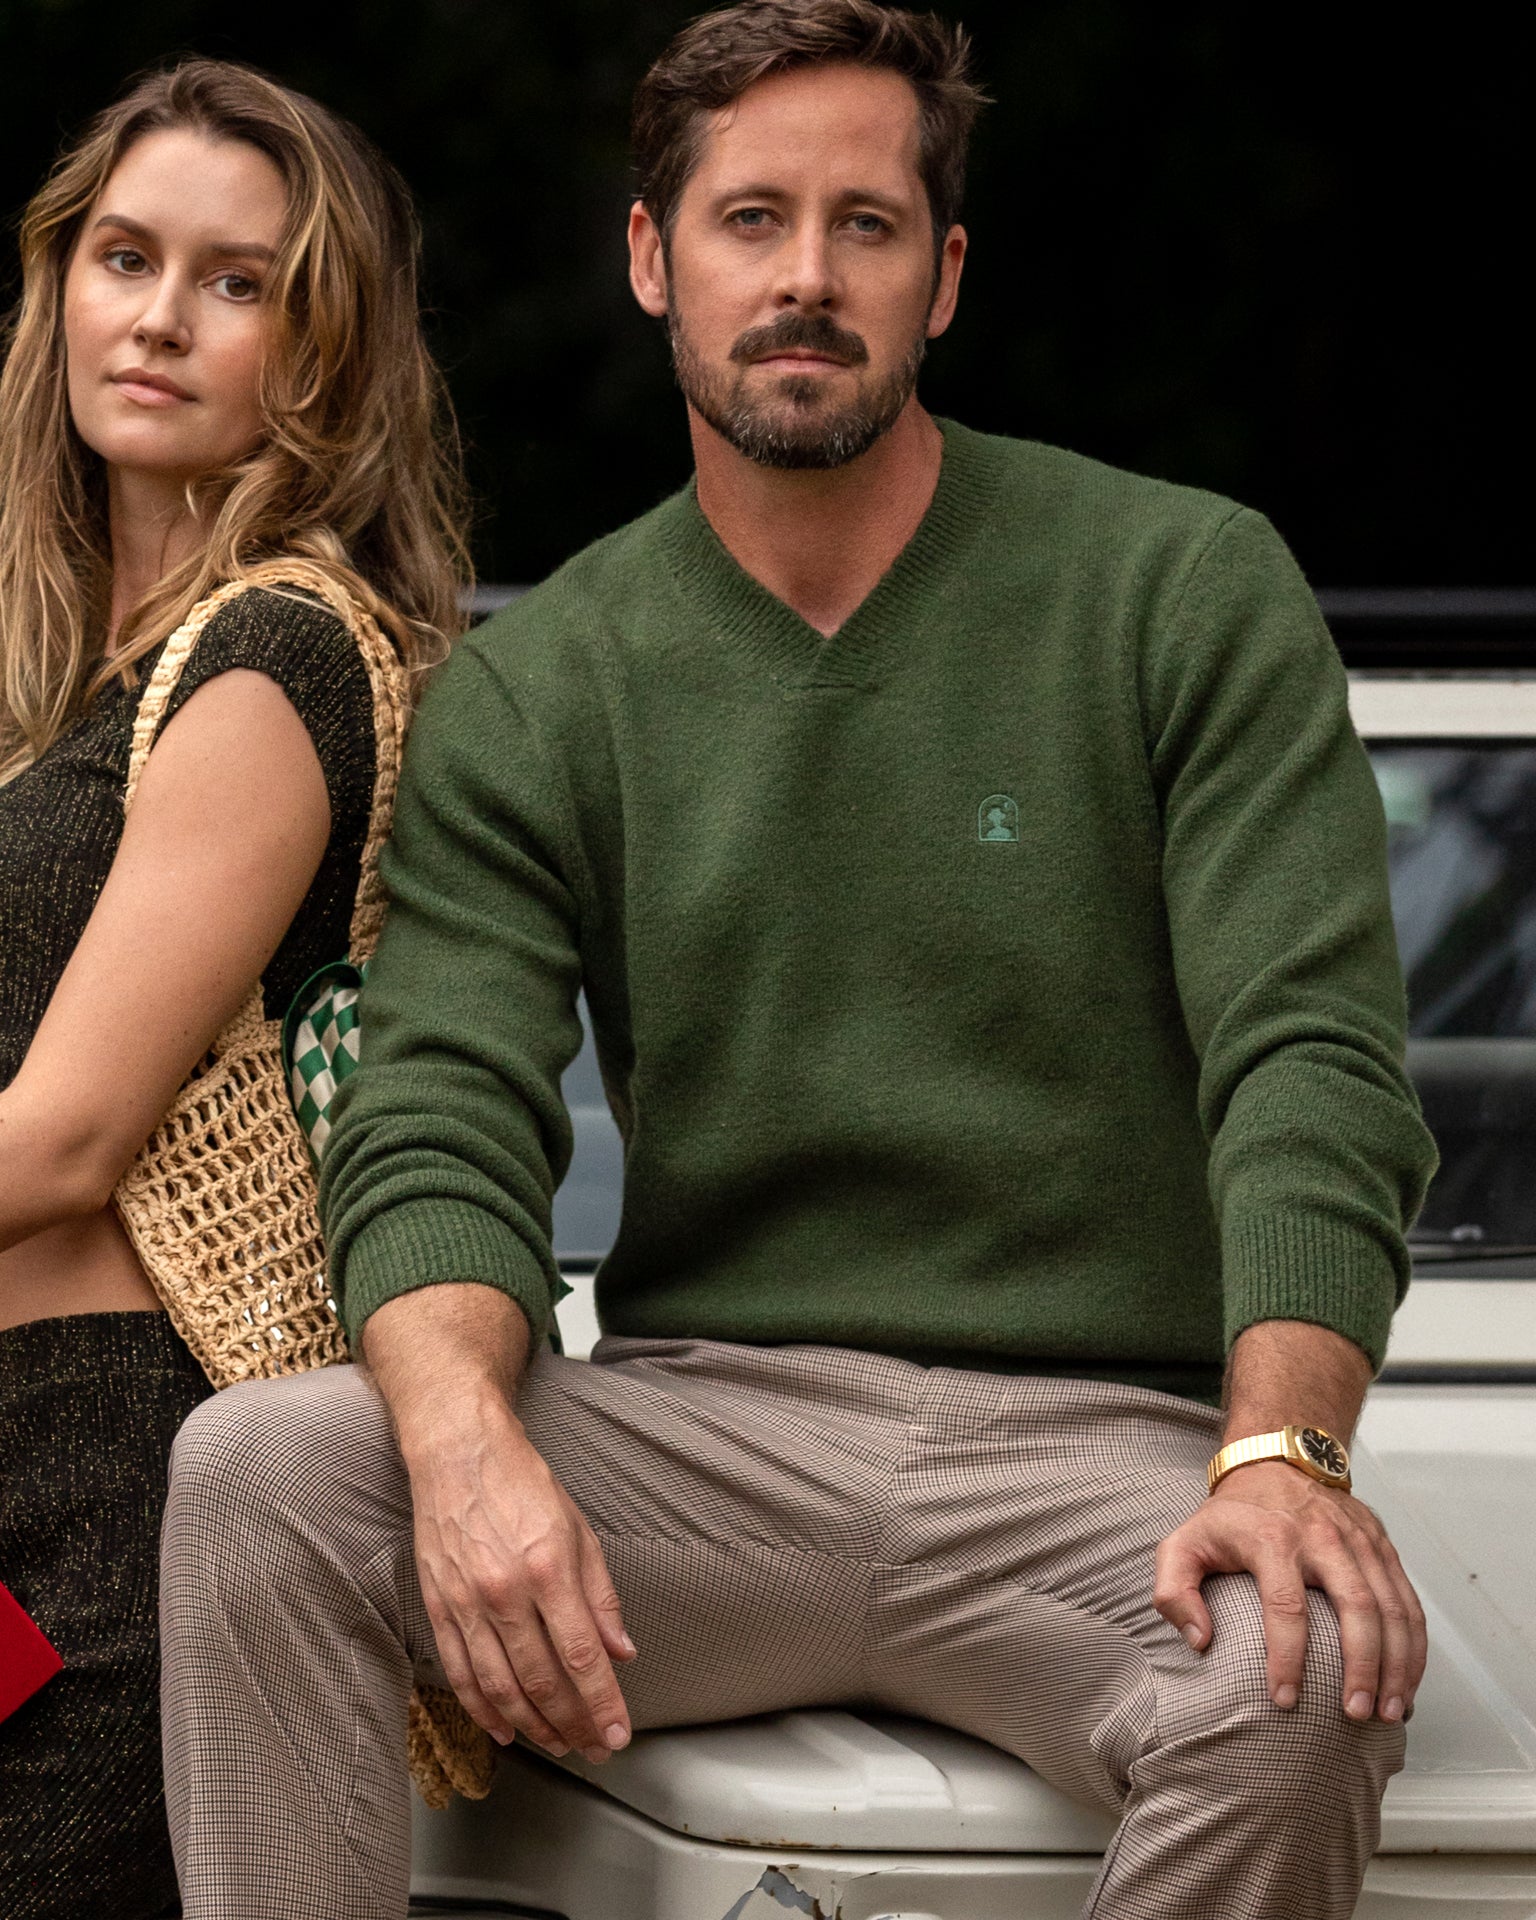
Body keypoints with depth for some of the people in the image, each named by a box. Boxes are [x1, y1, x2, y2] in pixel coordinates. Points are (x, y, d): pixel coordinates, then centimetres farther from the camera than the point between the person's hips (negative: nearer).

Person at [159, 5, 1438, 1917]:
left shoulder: (1190, 592, 2)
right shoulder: (531, 693, 8)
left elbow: (1312, 1060, -6)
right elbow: (441, 1128, -3)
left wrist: (1284, 1452, -26)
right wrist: (468, 1439, -27)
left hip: (1096, 1443, -1)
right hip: (704, 1422, 2)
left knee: (1296, 1677, -36)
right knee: (254, 1469, -26)